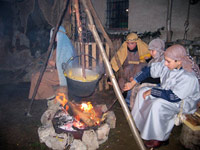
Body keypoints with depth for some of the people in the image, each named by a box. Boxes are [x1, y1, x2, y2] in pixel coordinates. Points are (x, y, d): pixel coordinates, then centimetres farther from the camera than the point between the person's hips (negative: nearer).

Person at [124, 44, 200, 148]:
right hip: (167, 92, 8)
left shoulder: (189, 77, -32)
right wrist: (133, 83, -6)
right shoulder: (166, 65, -13)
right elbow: (149, 70, -6)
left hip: (183, 102, -8)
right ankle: (142, 124, 15)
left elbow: (173, 97, -34)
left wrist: (151, 91, -27)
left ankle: (161, 138, -8)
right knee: (143, 91, -2)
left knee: (157, 105, -32)